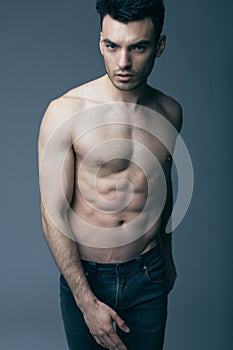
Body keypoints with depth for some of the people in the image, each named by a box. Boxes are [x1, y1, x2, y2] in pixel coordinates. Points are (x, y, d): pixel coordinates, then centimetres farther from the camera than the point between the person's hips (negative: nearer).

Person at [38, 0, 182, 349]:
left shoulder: (169, 112, -2)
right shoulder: (65, 112, -17)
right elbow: (54, 215, -16)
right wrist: (87, 302, -17)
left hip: (148, 276, 3)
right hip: (84, 274, -3)